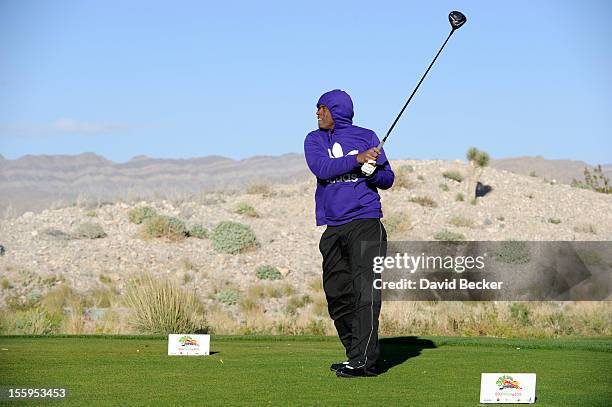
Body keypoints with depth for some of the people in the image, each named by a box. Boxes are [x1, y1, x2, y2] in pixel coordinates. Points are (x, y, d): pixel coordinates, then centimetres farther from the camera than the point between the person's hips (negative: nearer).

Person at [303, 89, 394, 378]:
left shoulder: (366, 137, 7)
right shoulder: (314, 140, 12)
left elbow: (387, 179, 7)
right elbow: (321, 169, -8)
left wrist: (373, 171, -15)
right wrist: (357, 160, -18)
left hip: (365, 222, -4)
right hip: (333, 228, 4)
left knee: (366, 291, -13)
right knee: (337, 295, 7)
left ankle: (363, 359, -18)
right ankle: (355, 356, 18)